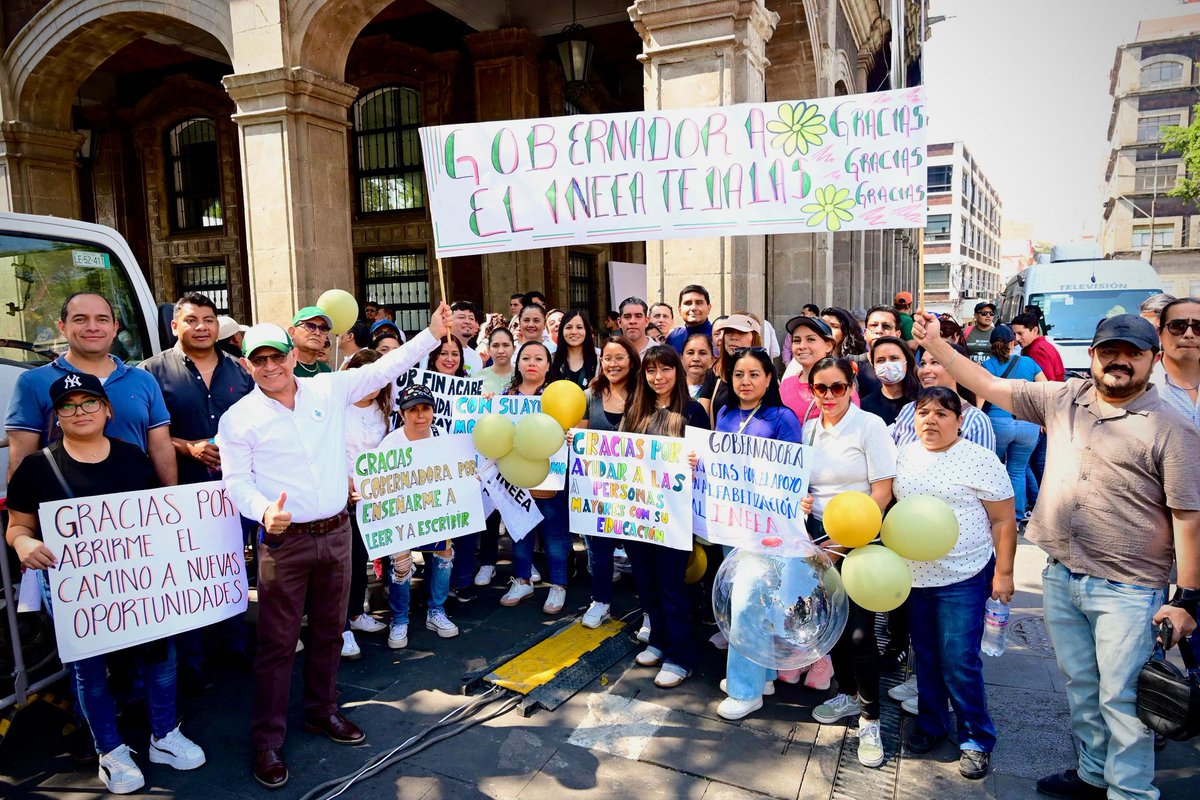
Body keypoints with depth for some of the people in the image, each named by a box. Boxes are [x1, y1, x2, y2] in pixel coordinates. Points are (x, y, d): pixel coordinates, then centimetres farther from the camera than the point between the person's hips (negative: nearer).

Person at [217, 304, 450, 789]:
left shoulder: (328, 389, 2)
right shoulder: (239, 418, -3)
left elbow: (384, 369, 4)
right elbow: (237, 482, -5)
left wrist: (432, 334, -1)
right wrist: (264, 510, -25)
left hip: (336, 532, 3)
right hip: (283, 542, -3)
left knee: (329, 630, 17)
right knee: (277, 642, 5)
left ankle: (322, 710, 36)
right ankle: (268, 739, 20)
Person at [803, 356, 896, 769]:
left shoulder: (870, 425, -8)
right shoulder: (808, 429, 7)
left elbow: (883, 490, -12)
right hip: (818, 536, 5)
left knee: (858, 630, -5)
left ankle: (869, 719, 11)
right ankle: (848, 693, 34)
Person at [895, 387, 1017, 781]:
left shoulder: (979, 460, -9)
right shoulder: (903, 456, 5)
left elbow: (1004, 521, -6)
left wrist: (1003, 573, -9)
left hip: (963, 578, -5)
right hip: (914, 576, 5)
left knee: (960, 663, -2)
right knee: (925, 656, 15)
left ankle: (976, 739, 17)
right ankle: (930, 722, 33)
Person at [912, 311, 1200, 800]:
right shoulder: (1063, 399, 4)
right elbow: (989, 386, 8)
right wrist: (934, 345, 2)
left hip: (1127, 590, -5)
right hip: (1060, 577, 5)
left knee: (1121, 698, 3)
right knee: (1080, 687, 19)